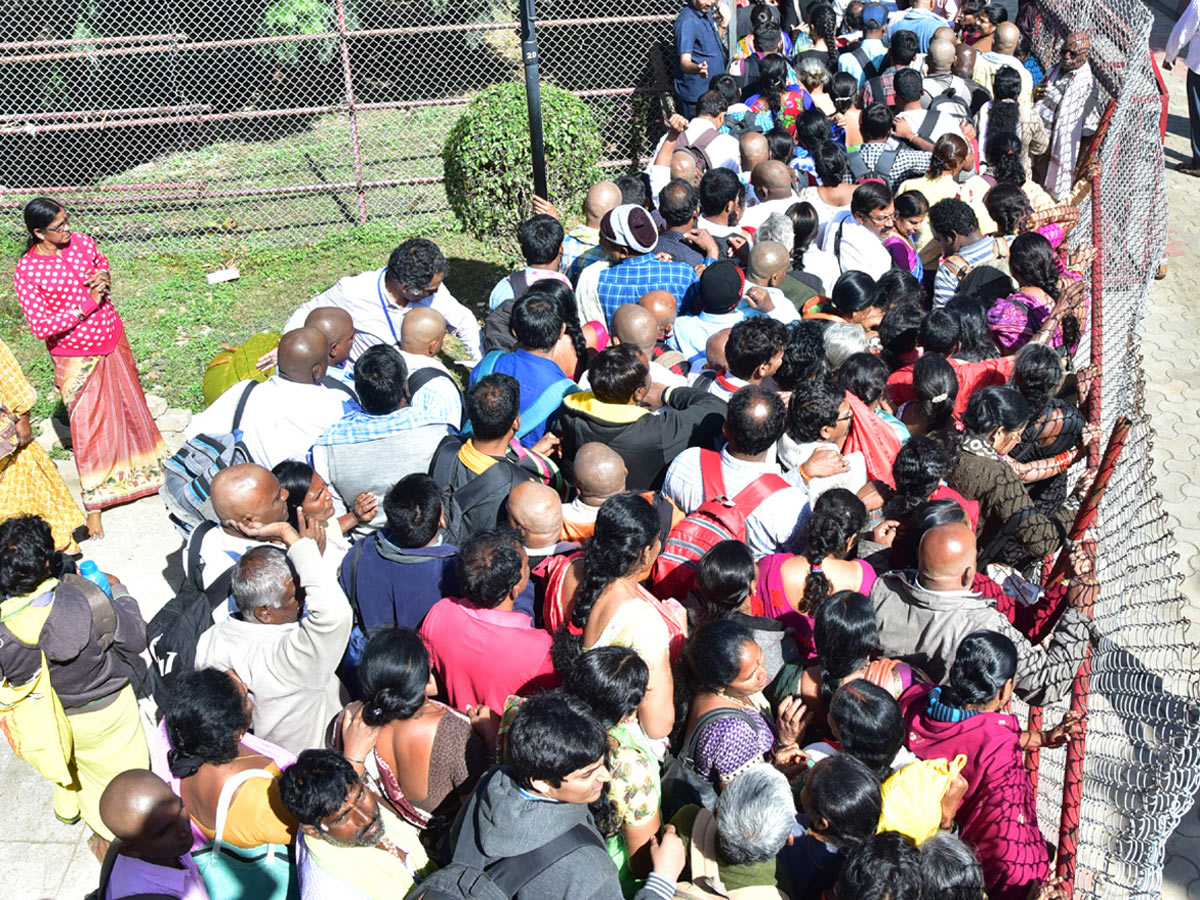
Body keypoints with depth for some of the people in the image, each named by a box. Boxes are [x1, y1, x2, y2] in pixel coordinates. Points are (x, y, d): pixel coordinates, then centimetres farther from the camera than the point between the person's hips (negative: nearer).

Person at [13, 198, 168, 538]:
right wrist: (86, 305, -24)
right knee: (89, 429, 1)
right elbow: (41, 327, -23)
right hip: (77, 359, -5)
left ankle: (147, 467, 44)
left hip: (113, 341, 5)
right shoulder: (26, 271, -20)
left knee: (130, 406, 21)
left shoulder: (82, 242, -6)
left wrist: (104, 277, -6)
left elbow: (102, 263, 17)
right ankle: (94, 504, 15)